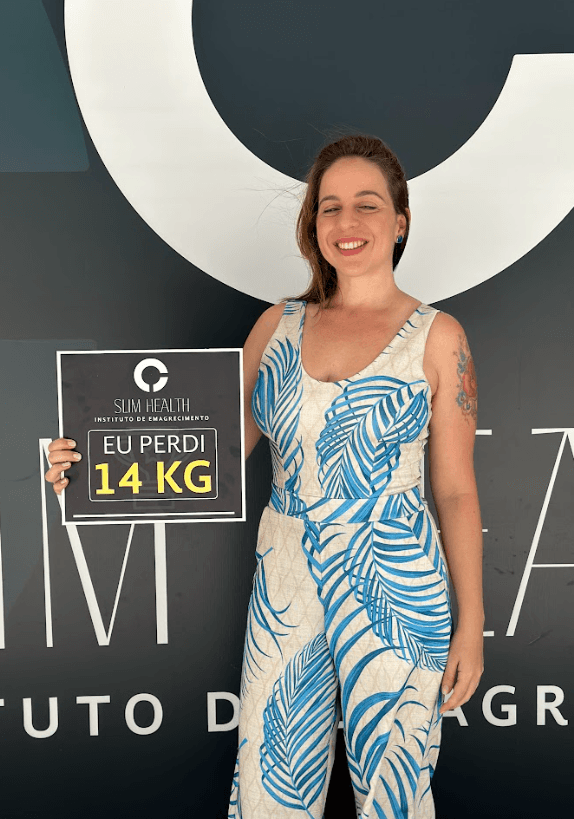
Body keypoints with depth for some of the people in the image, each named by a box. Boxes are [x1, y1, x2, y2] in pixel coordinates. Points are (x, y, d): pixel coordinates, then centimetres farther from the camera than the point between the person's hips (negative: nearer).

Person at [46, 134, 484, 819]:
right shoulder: (278, 324, 5)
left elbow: (456, 490, -2)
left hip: (396, 587, -2)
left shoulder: (436, 336, -3)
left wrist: (471, 623, -1)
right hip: (285, 582, 3)